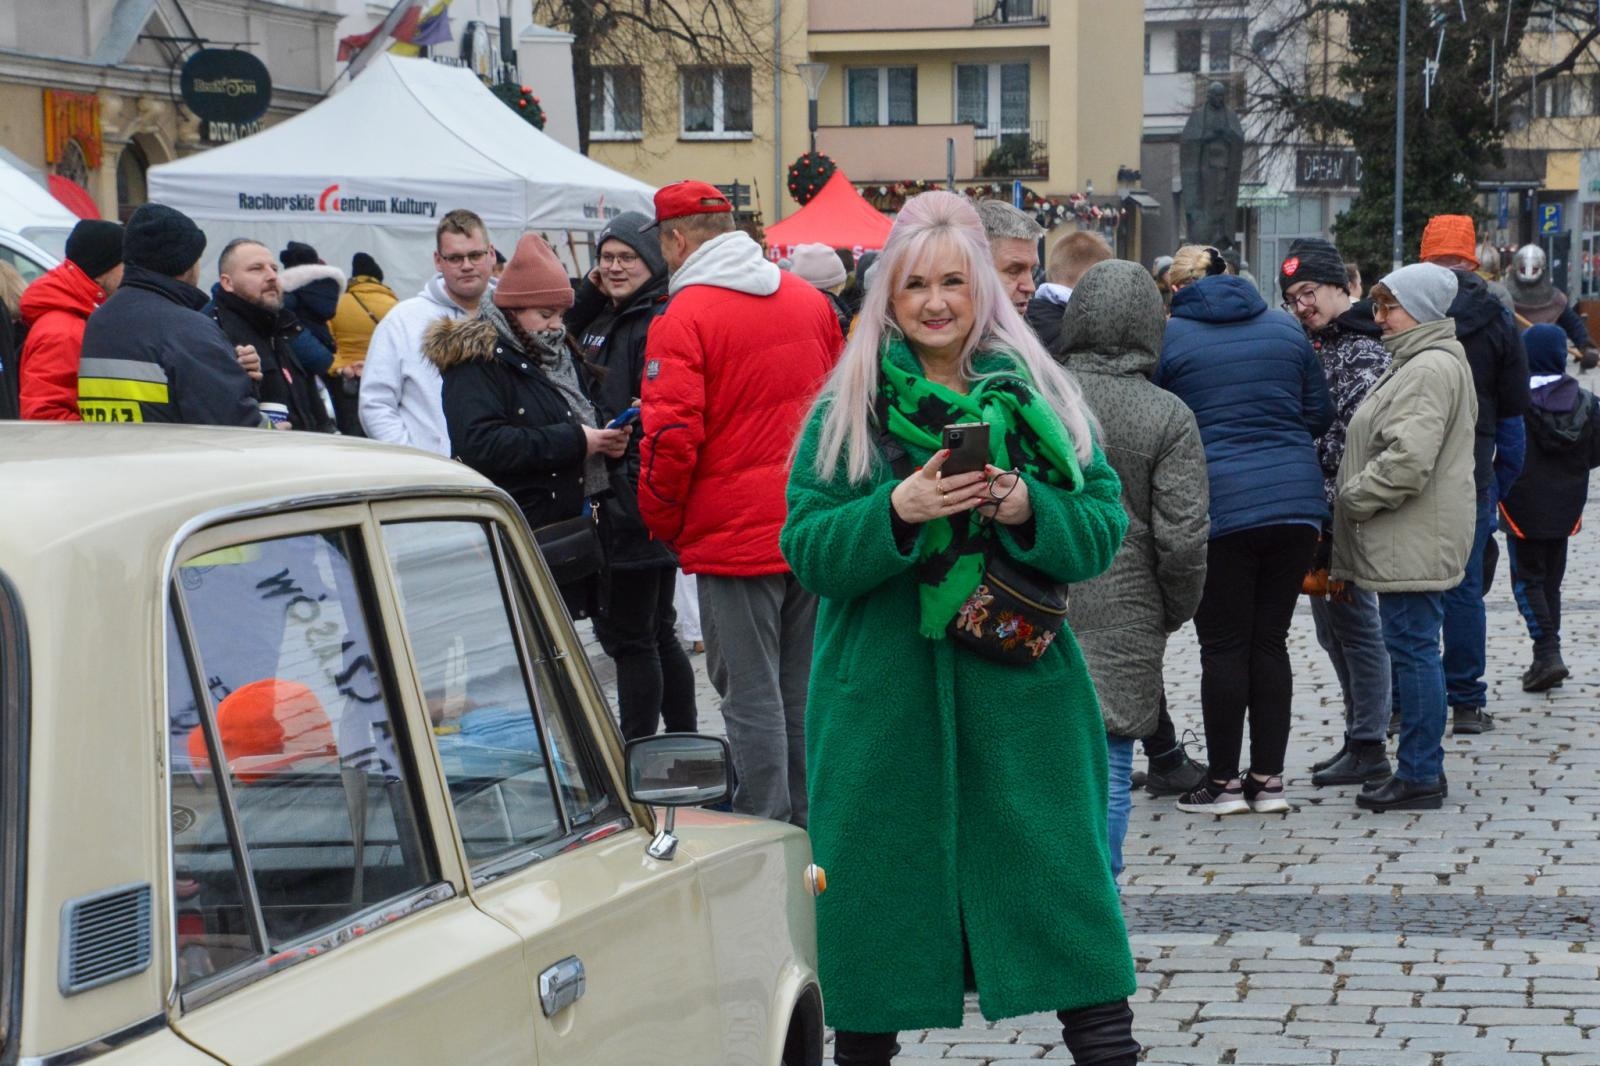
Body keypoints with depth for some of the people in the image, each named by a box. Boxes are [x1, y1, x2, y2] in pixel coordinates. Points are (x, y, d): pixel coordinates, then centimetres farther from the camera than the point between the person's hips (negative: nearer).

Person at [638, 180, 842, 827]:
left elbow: (673, 436, -17)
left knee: (751, 694, 1)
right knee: (804, 688, 15)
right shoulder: (810, 300, 8)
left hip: (735, 536, -6)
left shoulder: (683, 318, -12)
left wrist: (663, 521, -1)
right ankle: (807, 830, 23)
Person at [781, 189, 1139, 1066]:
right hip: (882, 696, 0)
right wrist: (896, 512, -20)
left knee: (1060, 866, -1)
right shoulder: (845, 410, 3)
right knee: (879, 883, 6)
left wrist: (1028, 511, -17)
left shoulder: (1037, 396, 6)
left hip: (1019, 688, 1)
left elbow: (1104, 527, 2)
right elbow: (808, 549, -4)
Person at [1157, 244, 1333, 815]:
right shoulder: (1284, 326, 10)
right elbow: (1320, 414, 12)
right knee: (1271, 640, 10)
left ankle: (1224, 781, 9)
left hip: (1219, 506, -4)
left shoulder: (1167, 336, -1)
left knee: (1224, 645, 4)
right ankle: (1268, 778, 13)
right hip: (1296, 500, 4)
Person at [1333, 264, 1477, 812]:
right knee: (1413, 647, 15)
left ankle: (1419, 776, -1)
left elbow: (1407, 462, -26)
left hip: (1414, 541, -11)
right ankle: (1423, 766, 22)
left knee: (1413, 646, -6)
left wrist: (1353, 497, -14)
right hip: (1413, 539, 11)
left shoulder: (1430, 368, -17)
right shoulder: (1425, 361, 18)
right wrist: (1355, 498, 17)